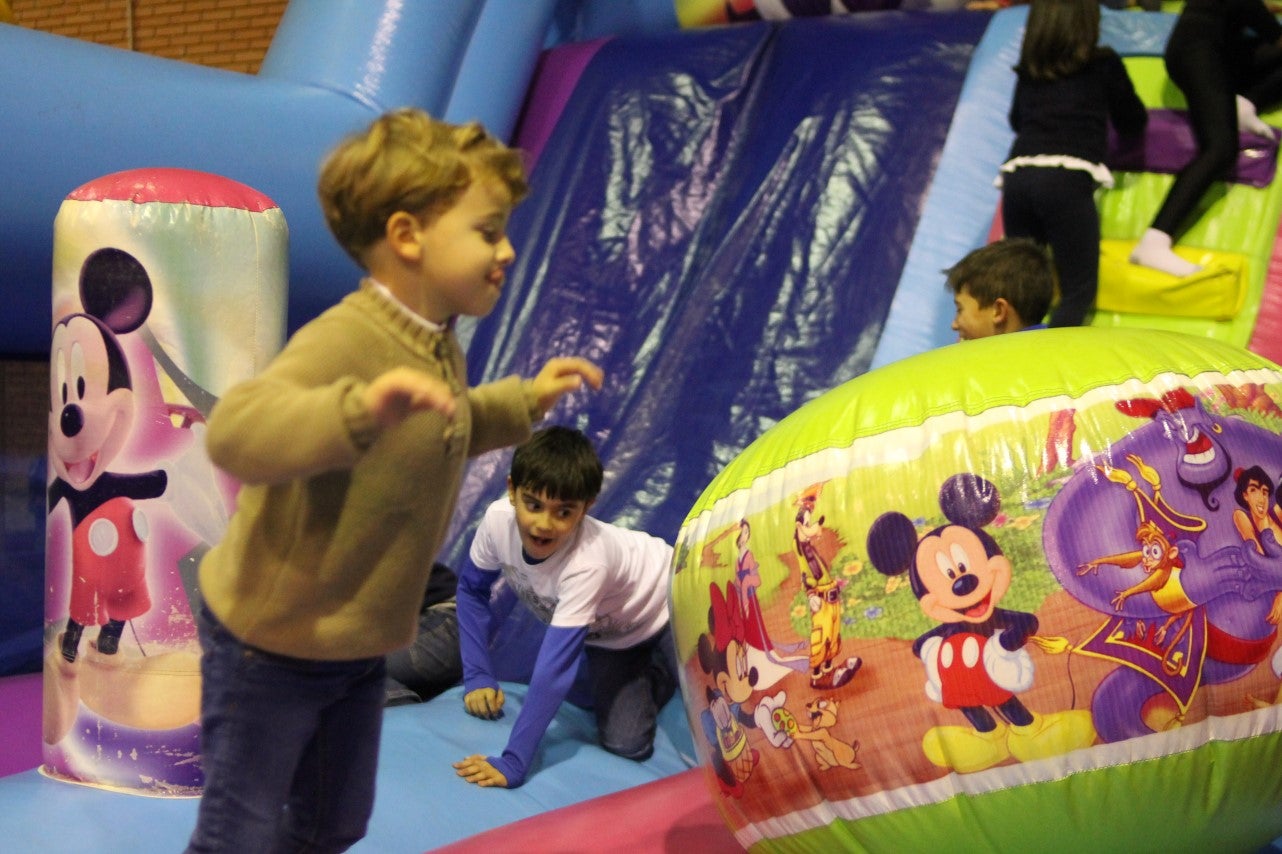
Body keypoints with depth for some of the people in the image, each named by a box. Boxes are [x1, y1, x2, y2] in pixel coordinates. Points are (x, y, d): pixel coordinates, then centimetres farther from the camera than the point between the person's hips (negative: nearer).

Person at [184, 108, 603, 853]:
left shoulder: (440, 348, 0)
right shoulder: (342, 341, -30)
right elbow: (235, 433, -46)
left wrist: (525, 401, 12)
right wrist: (363, 406, -60)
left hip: (358, 645, 9)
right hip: (270, 644, -8)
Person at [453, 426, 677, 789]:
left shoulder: (587, 562, -43)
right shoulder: (499, 519, -29)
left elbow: (555, 667, -45)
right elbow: (471, 589, -8)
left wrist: (513, 763, -46)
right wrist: (476, 677, -14)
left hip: (666, 606, -4)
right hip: (604, 631, 4)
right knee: (624, 743, -6)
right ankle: (654, 677, 22)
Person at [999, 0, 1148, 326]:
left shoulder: (1028, 71, 22)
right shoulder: (1103, 64, 13)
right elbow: (1133, 122, 25)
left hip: (1017, 176, 4)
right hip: (1067, 179, -4)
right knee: (1079, 290, -1)